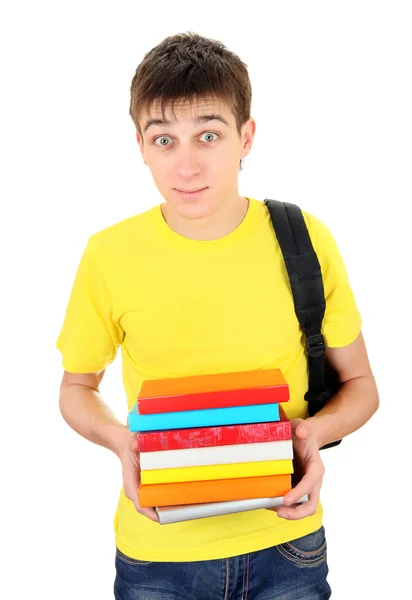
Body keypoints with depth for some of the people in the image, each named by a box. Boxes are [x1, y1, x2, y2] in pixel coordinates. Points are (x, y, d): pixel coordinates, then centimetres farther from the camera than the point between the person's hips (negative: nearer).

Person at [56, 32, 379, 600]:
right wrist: (122, 440, -16)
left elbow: (359, 385, 2)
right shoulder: (109, 255, -11)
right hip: (155, 554, 0)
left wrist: (317, 431, -19)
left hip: (284, 542, 1)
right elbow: (77, 387, 4)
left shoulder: (304, 239, -10)